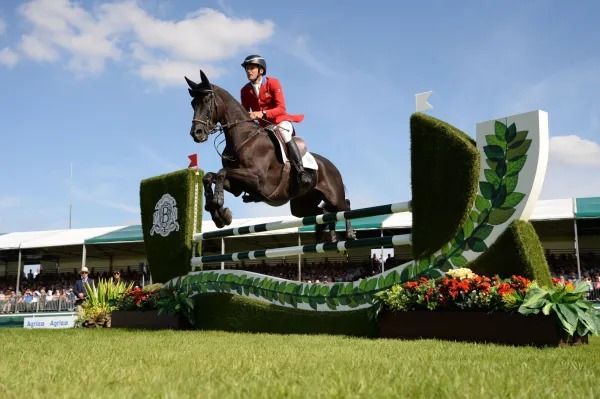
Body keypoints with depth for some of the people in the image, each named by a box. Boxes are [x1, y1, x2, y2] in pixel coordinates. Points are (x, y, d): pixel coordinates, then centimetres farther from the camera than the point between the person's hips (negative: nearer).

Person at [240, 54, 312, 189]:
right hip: (263, 126, 6)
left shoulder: (273, 83, -7)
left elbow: (281, 108, -16)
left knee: (282, 130, -36)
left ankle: (300, 170, -39)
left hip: (281, 122, -6)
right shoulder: (245, 90, 5)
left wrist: (262, 113, -30)